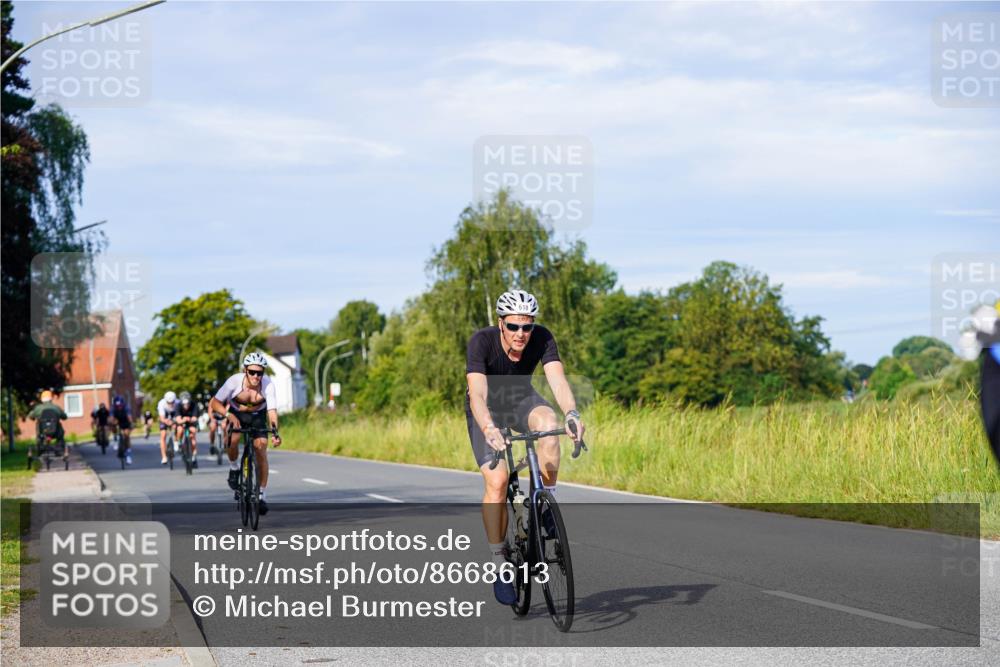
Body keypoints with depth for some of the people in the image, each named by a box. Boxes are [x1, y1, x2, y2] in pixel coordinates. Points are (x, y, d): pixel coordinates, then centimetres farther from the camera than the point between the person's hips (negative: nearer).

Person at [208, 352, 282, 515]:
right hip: (236, 414, -1)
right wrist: (229, 415, -46)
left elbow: (272, 410, -34)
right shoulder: (235, 381, -30)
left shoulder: (268, 384, -29)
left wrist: (275, 432, -50)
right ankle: (234, 468, 0)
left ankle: (261, 495, -4)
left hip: (258, 417, 1)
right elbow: (214, 403, -28)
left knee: (261, 451, -14)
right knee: (231, 441, -30)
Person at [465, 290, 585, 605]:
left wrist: (571, 413, -56)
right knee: (496, 481, -20)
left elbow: (558, 379, -36)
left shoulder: (542, 338, -24)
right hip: (487, 408, -2)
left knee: (548, 421, -34)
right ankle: (500, 567, -8)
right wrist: (489, 429, -60)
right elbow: (477, 393, -41)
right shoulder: (482, 341, -31)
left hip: (521, 400, 2)